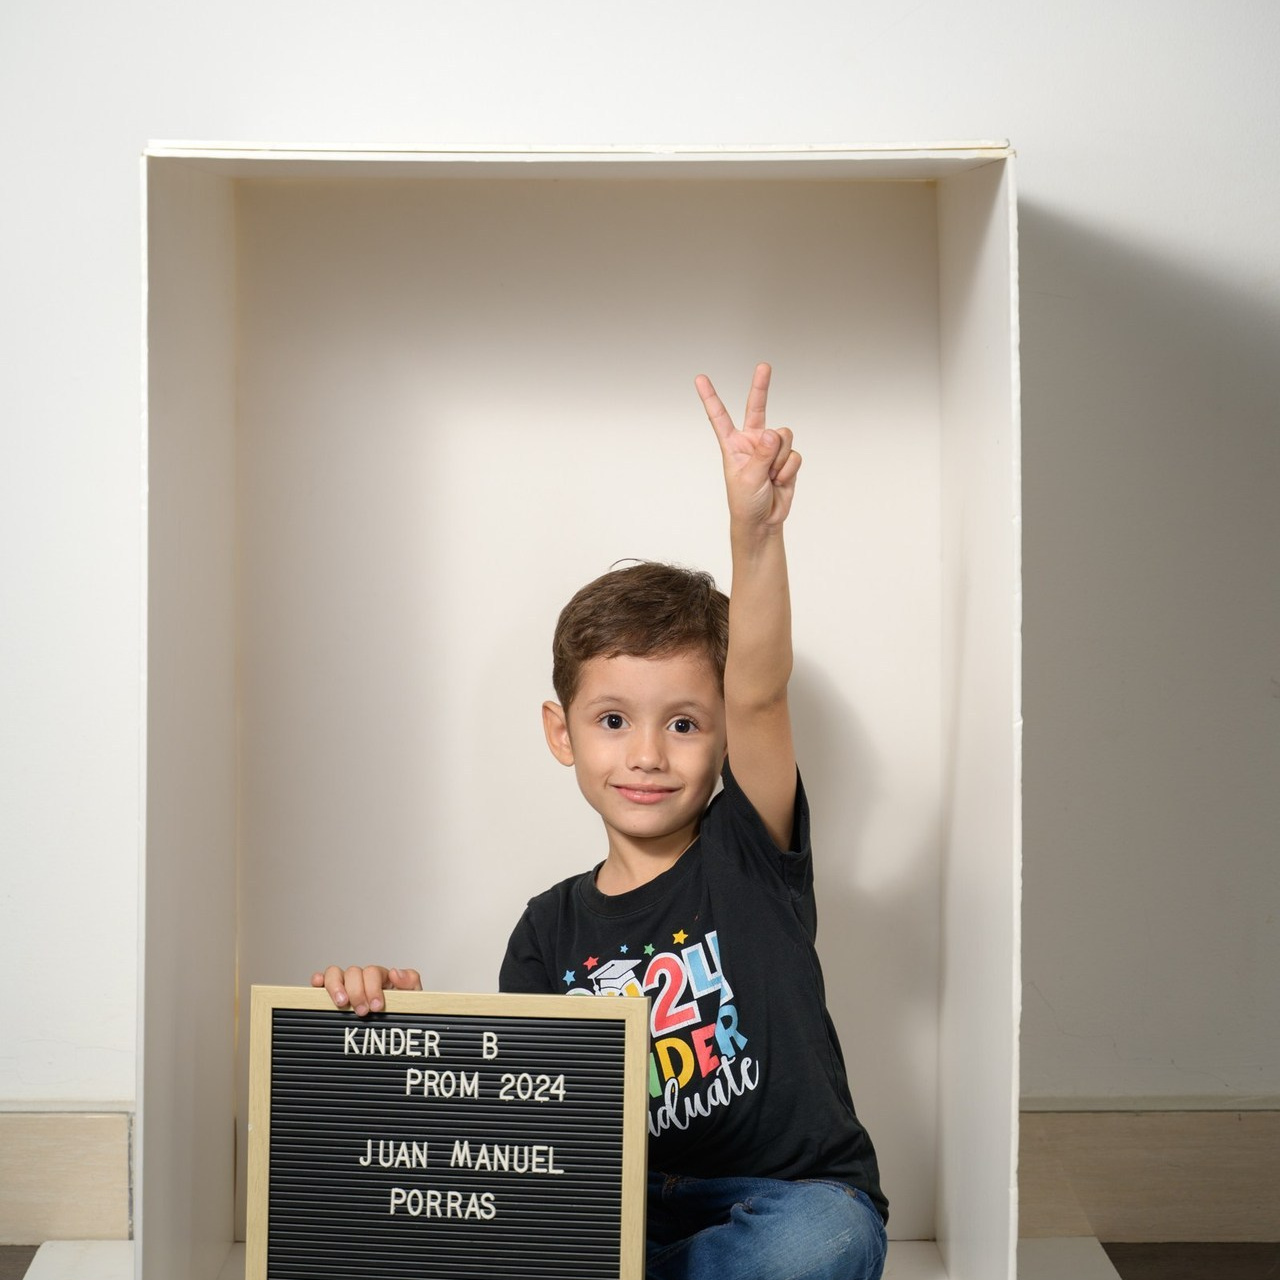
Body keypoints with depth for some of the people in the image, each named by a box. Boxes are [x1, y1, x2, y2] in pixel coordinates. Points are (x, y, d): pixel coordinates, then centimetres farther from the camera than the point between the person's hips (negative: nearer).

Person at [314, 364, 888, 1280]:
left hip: (796, 1202, -1)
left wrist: (757, 532, -40)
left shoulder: (750, 857, -6)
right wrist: (398, 1009, -12)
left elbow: (760, 694, -23)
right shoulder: (551, 930, 4)